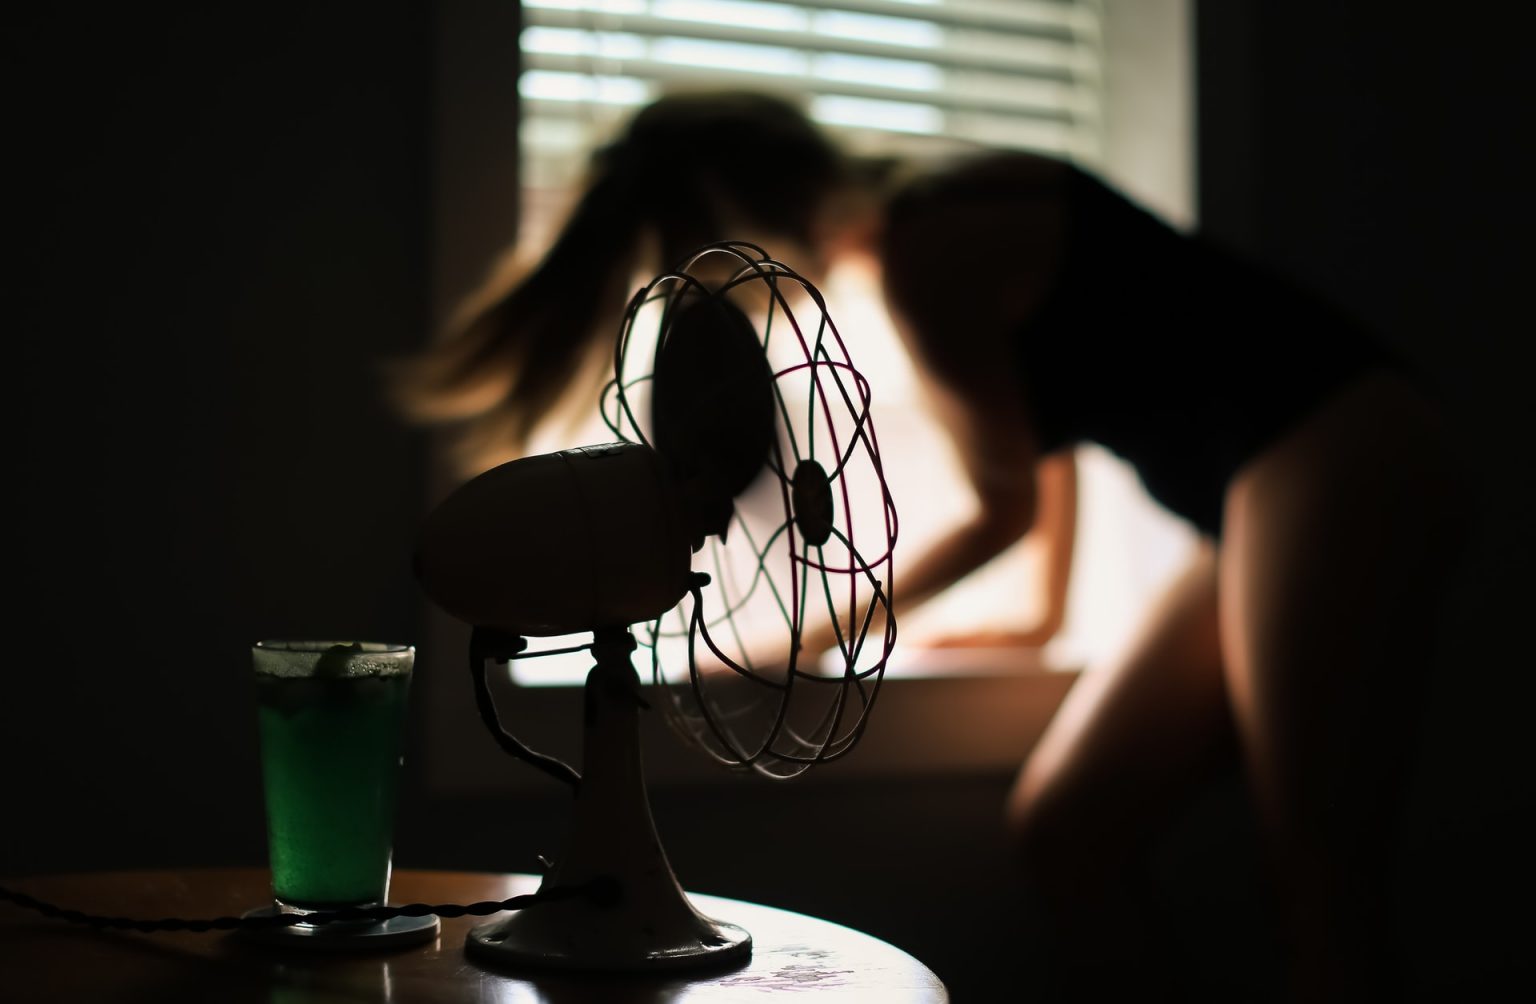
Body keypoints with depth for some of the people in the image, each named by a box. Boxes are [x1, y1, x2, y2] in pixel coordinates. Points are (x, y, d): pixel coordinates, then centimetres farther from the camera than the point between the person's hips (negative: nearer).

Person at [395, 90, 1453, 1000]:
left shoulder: (922, 242, -14)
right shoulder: (949, 208, 15)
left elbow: (1007, 503, -3)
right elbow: (1050, 445, 25)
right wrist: (1046, 607, 36)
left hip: (1333, 456, -9)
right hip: (1278, 490, 9)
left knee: (1321, 874, -8)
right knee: (1060, 831, 5)